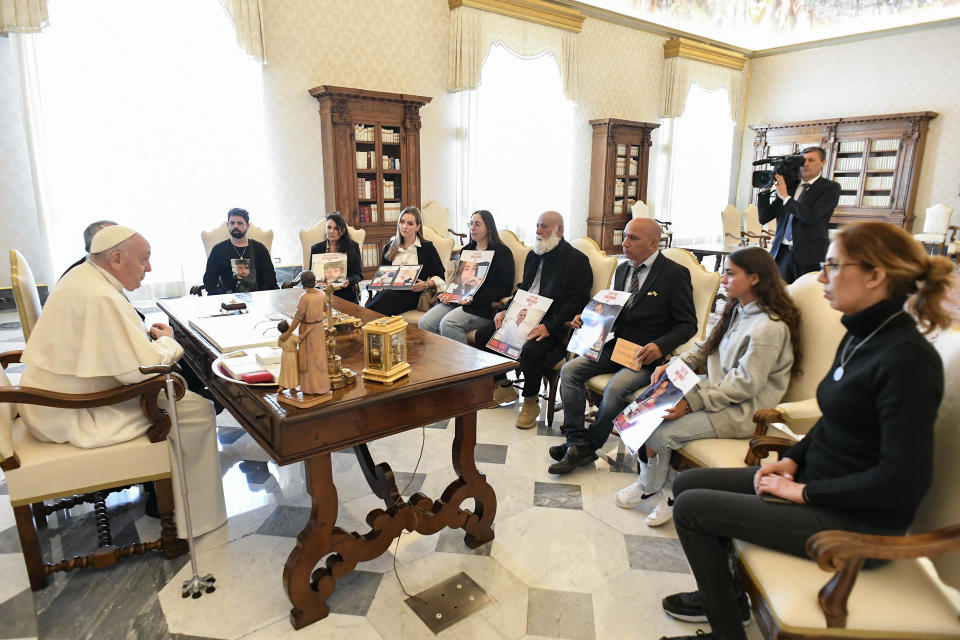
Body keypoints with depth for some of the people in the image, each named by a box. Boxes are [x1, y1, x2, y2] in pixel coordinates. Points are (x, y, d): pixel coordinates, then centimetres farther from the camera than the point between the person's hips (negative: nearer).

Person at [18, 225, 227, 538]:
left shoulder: (83, 276, 6)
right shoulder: (99, 297, -26)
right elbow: (140, 369, -28)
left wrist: (149, 336, 3)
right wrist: (167, 341, -8)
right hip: (72, 416, -10)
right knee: (197, 409, -12)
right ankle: (193, 517, 0)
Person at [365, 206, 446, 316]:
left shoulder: (427, 247, 11)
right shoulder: (389, 247, 22)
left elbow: (440, 276, 7)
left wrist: (426, 285, -13)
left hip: (413, 294, -3)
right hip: (390, 291, 3)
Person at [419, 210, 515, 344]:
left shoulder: (502, 252, 2)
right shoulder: (467, 249, 25)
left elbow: (504, 287, -7)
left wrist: (475, 299, -18)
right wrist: (447, 293, 6)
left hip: (482, 307, -7)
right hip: (457, 300, 7)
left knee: (448, 324, -31)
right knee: (425, 323, -16)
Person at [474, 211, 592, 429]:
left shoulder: (577, 260, -5)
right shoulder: (533, 255, 18)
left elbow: (576, 301, -13)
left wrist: (549, 327, -24)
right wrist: (507, 311, 5)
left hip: (552, 327, -8)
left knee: (531, 351, -35)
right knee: (482, 334, -5)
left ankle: (531, 401, -7)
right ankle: (503, 387, 12)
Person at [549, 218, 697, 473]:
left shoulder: (675, 274, -7)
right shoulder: (622, 270, 13)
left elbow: (687, 324, -7)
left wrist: (659, 346, -23)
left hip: (645, 355, -7)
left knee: (615, 389, -30)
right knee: (569, 370, -11)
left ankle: (590, 443, -5)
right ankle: (577, 444, -8)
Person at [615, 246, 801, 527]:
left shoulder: (770, 327, -20)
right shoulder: (737, 310, 9)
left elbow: (744, 385, -22)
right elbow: (706, 348, 16)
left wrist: (692, 402, -24)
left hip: (741, 412, -9)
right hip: (718, 391, 9)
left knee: (659, 433, -18)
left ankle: (650, 488, 13)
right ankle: (664, 492, 2)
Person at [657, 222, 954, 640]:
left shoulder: (907, 359, -24)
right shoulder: (859, 338, 5)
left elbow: (904, 480, -25)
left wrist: (803, 491, -18)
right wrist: (791, 460, 2)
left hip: (860, 520, -9)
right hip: (816, 481, 9)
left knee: (691, 508, -12)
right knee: (687, 483, 8)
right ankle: (724, 594, 28)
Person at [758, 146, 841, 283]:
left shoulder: (830, 187, 1)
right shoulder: (789, 185, 13)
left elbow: (812, 217, -15)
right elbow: (764, 218, 11)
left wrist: (785, 197, -10)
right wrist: (765, 189, 2)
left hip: (809, 256, -3)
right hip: (782, 253, 4)